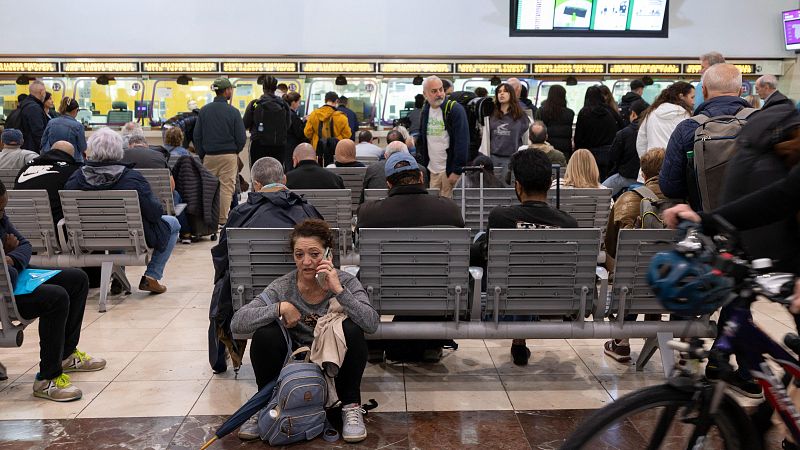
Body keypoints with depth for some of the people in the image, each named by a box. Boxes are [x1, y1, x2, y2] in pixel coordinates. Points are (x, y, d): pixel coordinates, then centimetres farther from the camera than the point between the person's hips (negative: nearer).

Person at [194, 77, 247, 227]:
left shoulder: (204, 110, 2)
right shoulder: (233, 112, -8)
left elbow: (197, 136, 3)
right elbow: (241, 137, -7)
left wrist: (202, 154, 12)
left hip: (209, 156, 3)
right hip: (229, 156, -3)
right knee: (226, 188, 2)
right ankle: (222, 220, 3)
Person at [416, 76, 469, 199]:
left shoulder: (455, 109, -10)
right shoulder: (425, 110, 9)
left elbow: (462, 141, -16)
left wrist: (457, 170, -20)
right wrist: (422, 164, 11)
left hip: (449, 169, -5)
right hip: (432, 170, 5)